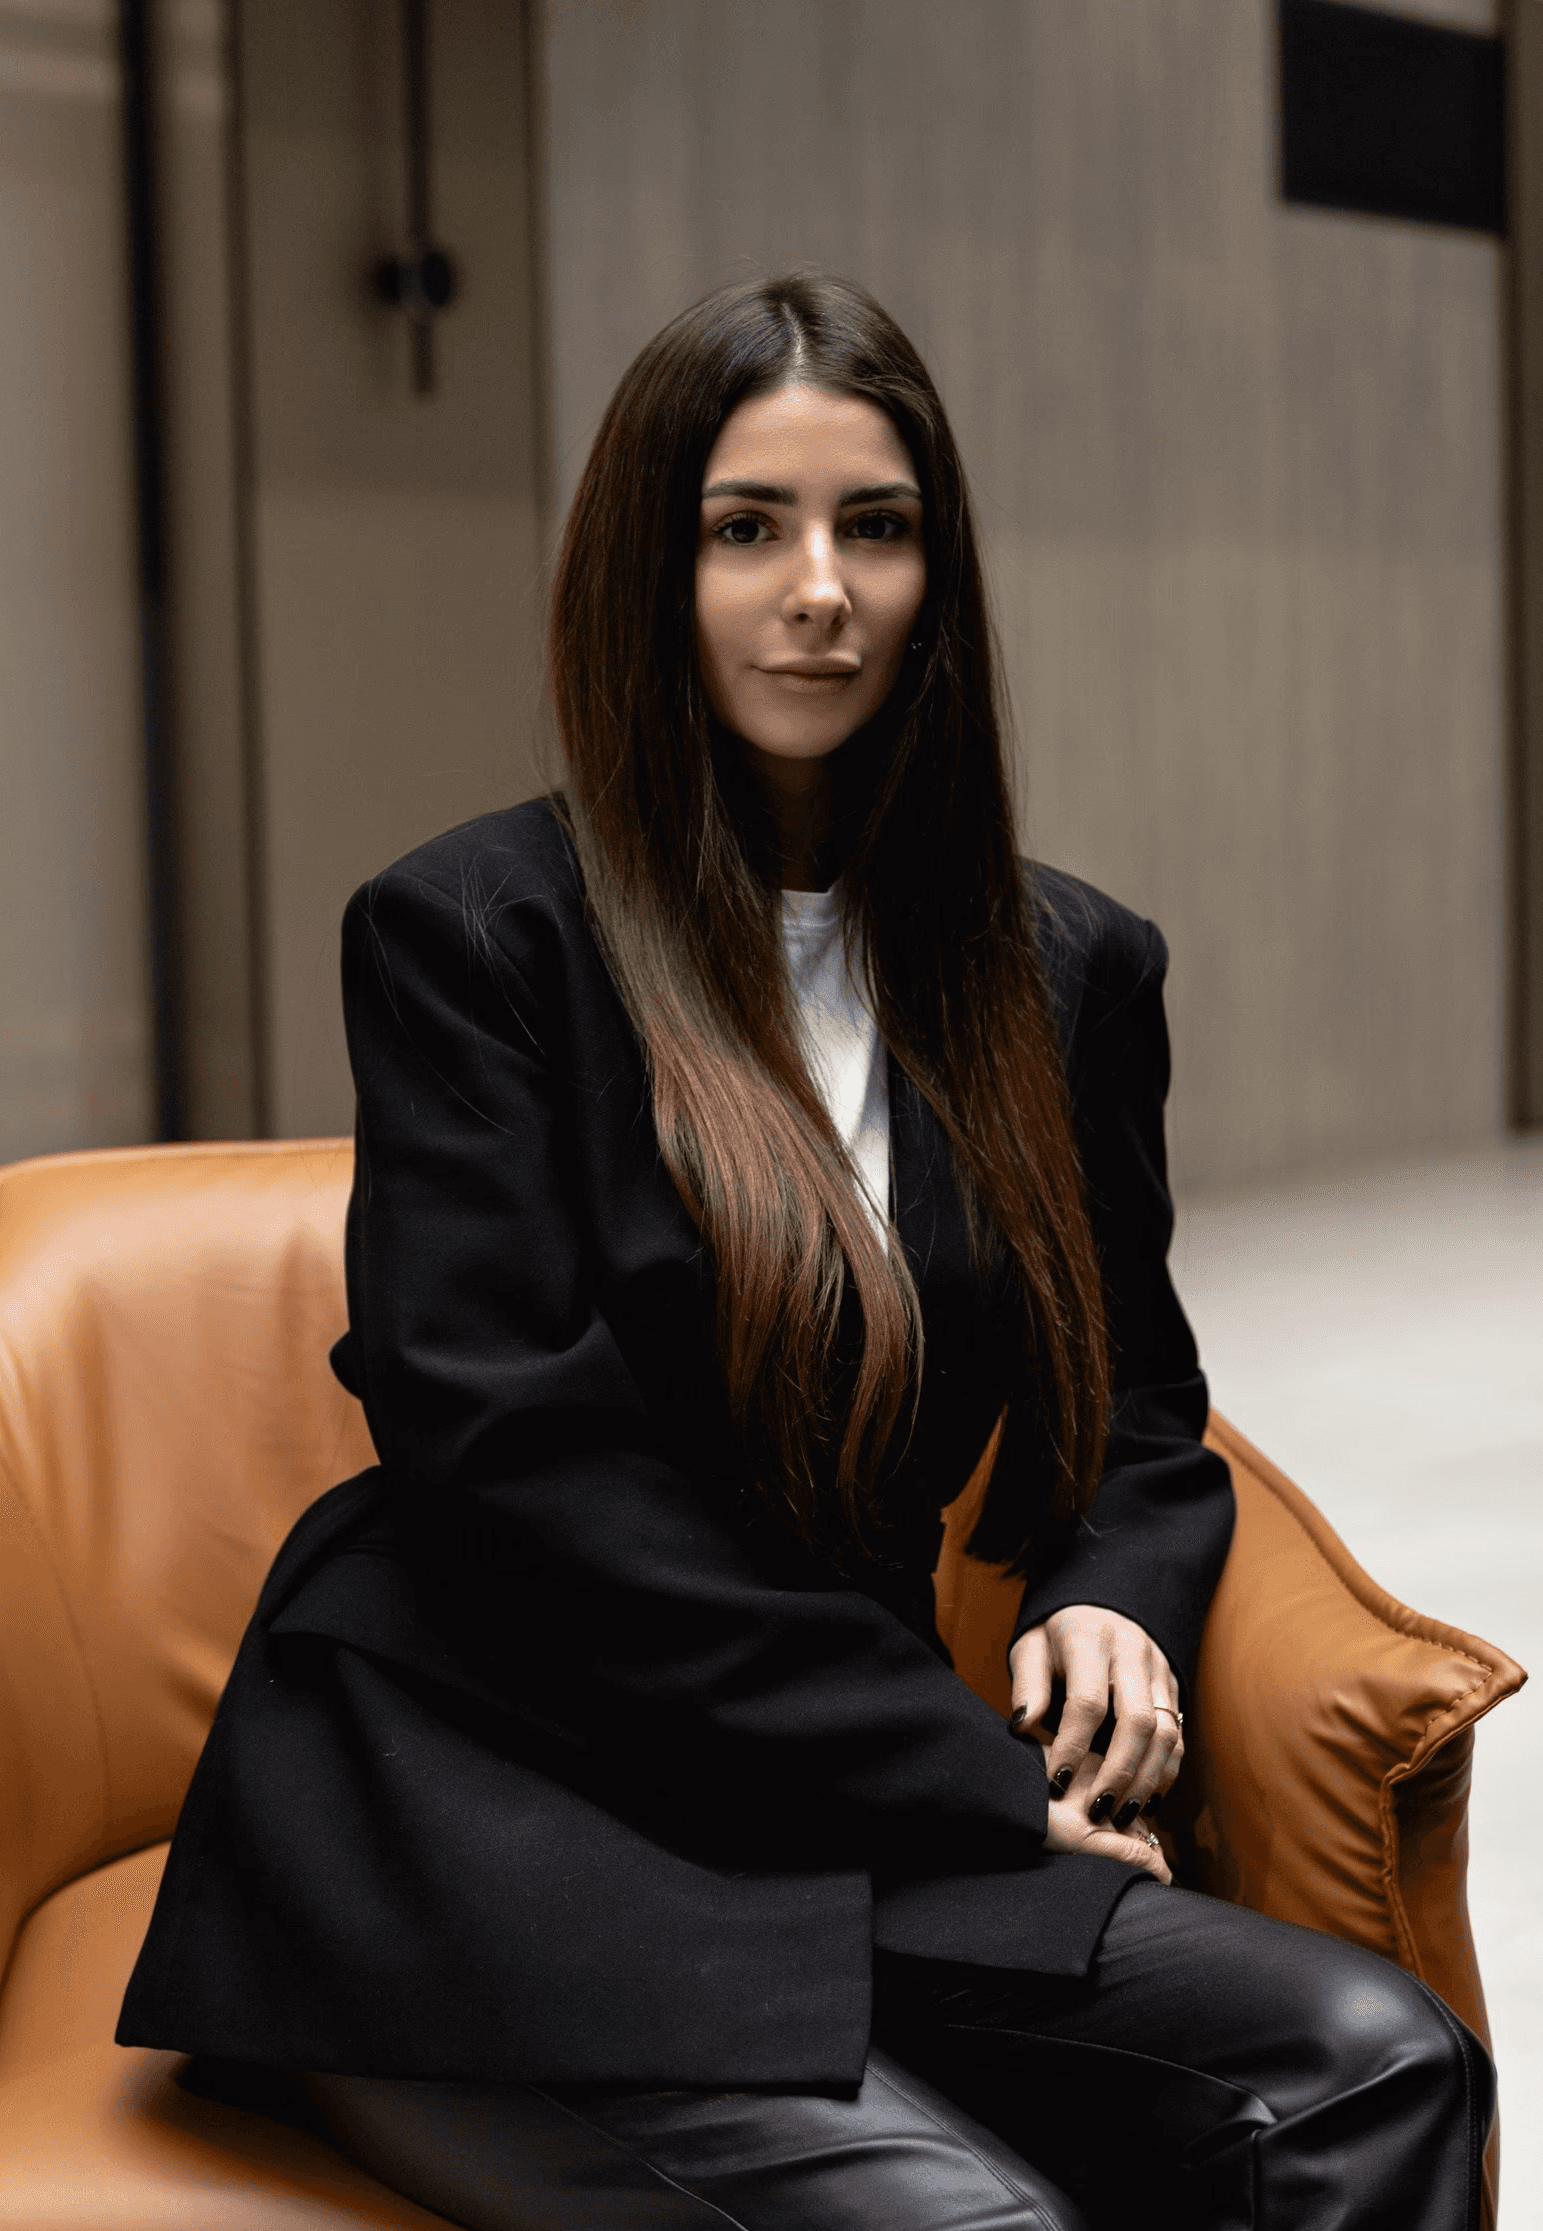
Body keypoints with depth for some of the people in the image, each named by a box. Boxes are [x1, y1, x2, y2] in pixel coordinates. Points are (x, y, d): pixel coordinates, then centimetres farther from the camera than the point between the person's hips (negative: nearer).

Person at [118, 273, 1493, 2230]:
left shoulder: (1068, 970, 13)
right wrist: (964, 1778, -13)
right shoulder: (468, 933, -2)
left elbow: (1138, 1412, 21)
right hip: (474, 1832, -5)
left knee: (1376, 2062, -20)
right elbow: (515, 1459, -11)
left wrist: (1113, 1608, -4)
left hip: (830, 1833, 5)